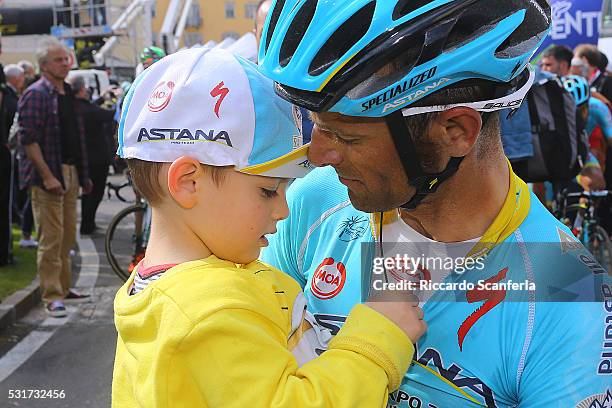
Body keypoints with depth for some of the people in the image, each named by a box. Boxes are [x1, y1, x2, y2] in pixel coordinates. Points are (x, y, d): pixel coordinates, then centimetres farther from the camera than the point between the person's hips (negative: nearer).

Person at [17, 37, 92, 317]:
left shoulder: (67, 92, 16)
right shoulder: (36, 94, -10)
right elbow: (28, 139, -16)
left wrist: (83, 175, 19)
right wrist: (47, 176, -21)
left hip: (70, 173, 8)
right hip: (47, 175, -8)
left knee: (68, 236, 14)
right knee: (51, 238, -6)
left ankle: (63, 288, 25)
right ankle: (52, 296, 1)